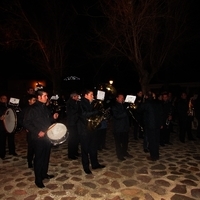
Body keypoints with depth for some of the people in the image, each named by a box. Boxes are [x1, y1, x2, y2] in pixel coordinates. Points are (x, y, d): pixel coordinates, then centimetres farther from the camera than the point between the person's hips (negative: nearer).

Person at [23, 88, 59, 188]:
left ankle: (44, 173, 33)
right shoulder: (32, 109, -12)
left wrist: (53, 117, -2)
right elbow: (26, 123, -15)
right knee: (39, 158, 2)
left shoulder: (45, 108, 10)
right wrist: (37, 132, -21)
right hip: (38, 138, -7)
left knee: (46, 156, 15)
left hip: (47, 137, 7)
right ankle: (38, 179, 14)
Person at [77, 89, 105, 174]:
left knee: (93, 147, 14)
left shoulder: (91, 104, 10)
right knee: (85, 148, 4)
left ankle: (95, 164, 27)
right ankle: (86, 167, 15)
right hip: (84, 129, -7)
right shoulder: (81, 104, -11)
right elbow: (84, 114, -24)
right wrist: (97, 112, -24)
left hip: (92, 128, 7)